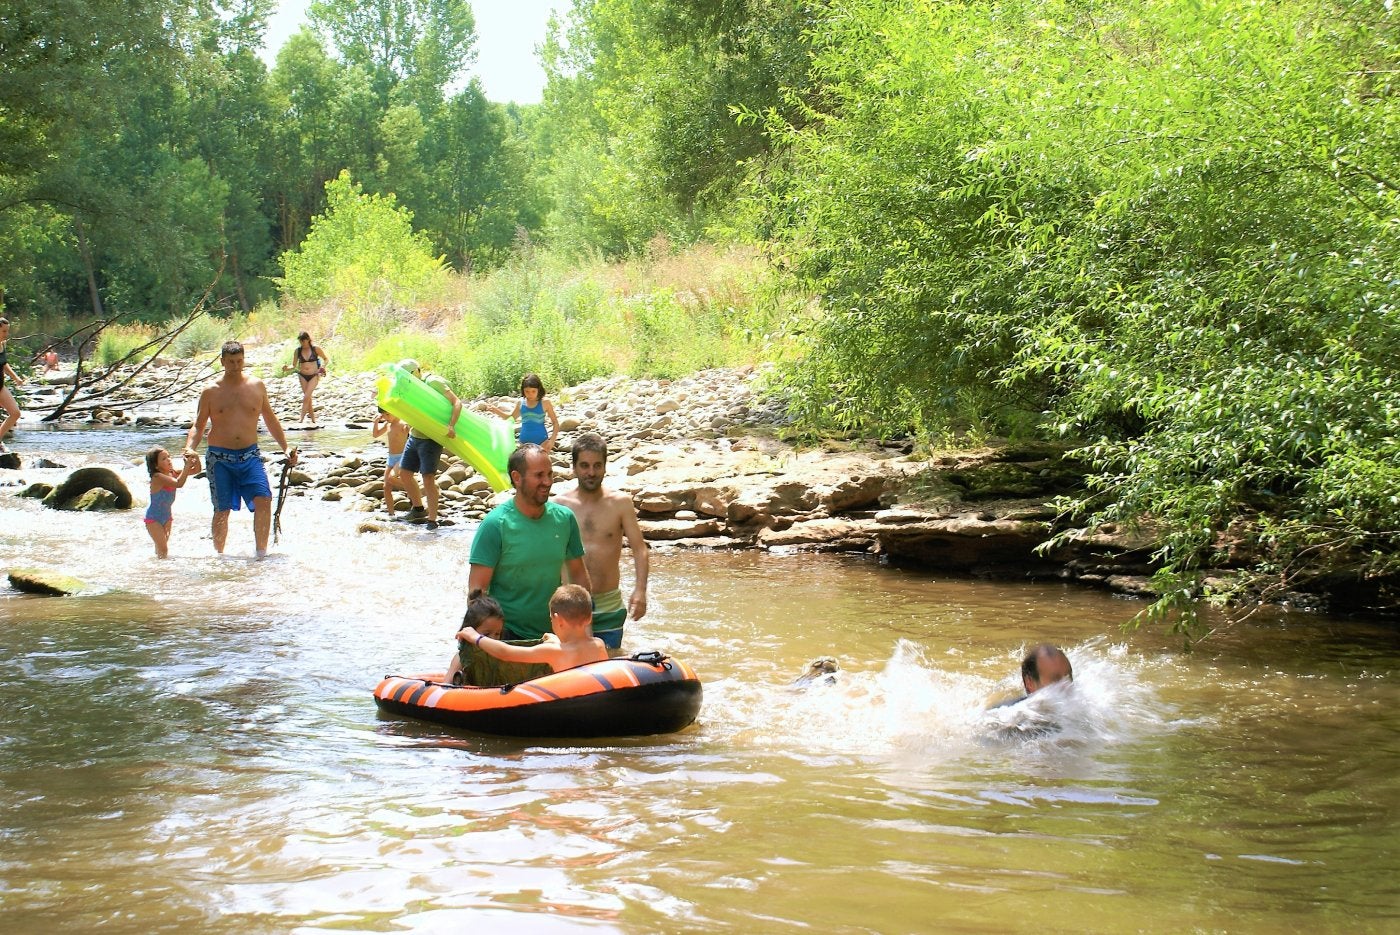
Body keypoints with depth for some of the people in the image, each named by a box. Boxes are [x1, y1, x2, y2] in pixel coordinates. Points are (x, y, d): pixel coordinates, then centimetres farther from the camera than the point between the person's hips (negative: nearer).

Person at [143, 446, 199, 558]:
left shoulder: (172, 473, -2)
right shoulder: (158, 477, -25)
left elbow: (196, 470, 1)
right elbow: (178, 484, -39)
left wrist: (196, 458, -20)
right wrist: (187, 465, -38)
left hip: (166, 517, 7)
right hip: (153, 519, -7)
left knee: (162, 548, 14)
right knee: (163, 549, -12)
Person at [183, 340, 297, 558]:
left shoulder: (257, 386, 8)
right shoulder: (211, 392, 2)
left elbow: (270, 419, 18)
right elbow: (198, 425, 4)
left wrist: (285, 448, 16)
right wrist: (189, 448, -14)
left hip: (250, 455, 1)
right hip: (220, 458, -1)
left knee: (263, 499, -17)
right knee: (222, 510, 3)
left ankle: (261, 553, -11)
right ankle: (219, 555, 20)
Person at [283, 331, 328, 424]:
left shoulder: (315, 349, -5)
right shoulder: (297, 351, 1)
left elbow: (326, 359, 6)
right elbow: (294, 365, 5)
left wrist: (323, 366, -13)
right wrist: (287, 368, -14)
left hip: (314, 376, -3)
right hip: (303, 376, 3)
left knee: (306, 397, -14)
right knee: (308, 398, 7)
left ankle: (301, 419, -13)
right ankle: (313, 419, 18)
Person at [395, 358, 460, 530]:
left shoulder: (433, 382, -16)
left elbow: (456, 402, -21)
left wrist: (451, 425, -33)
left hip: (431, 439, -9)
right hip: (414, 437, 9)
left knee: (428, 478, -12)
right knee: (404, 473, 14)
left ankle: (432, 520, -7)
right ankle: (418, 509, 31)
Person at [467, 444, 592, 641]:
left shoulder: (564, 518, 1)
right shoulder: (495, 525, -13)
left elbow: (579, 574, 11)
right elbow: (477, 589, -14)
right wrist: (487, 638, -23)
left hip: (554, 632, 5)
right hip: (507, 635, -4)